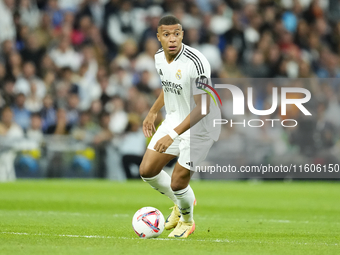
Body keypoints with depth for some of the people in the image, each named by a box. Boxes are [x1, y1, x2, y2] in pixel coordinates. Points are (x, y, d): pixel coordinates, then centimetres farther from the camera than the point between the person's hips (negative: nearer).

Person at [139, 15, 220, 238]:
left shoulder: (196, 63, -29)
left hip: (199, 127, -7)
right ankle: (181, 203, 33)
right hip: (174, 119, 7)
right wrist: (153, 112, 25)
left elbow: (202, 108, -30)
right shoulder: (160, 57, -4)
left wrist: (172, 135, -33)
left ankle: (187, 221, 29)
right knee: (147, 171, 4)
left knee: (177, 182, -5)